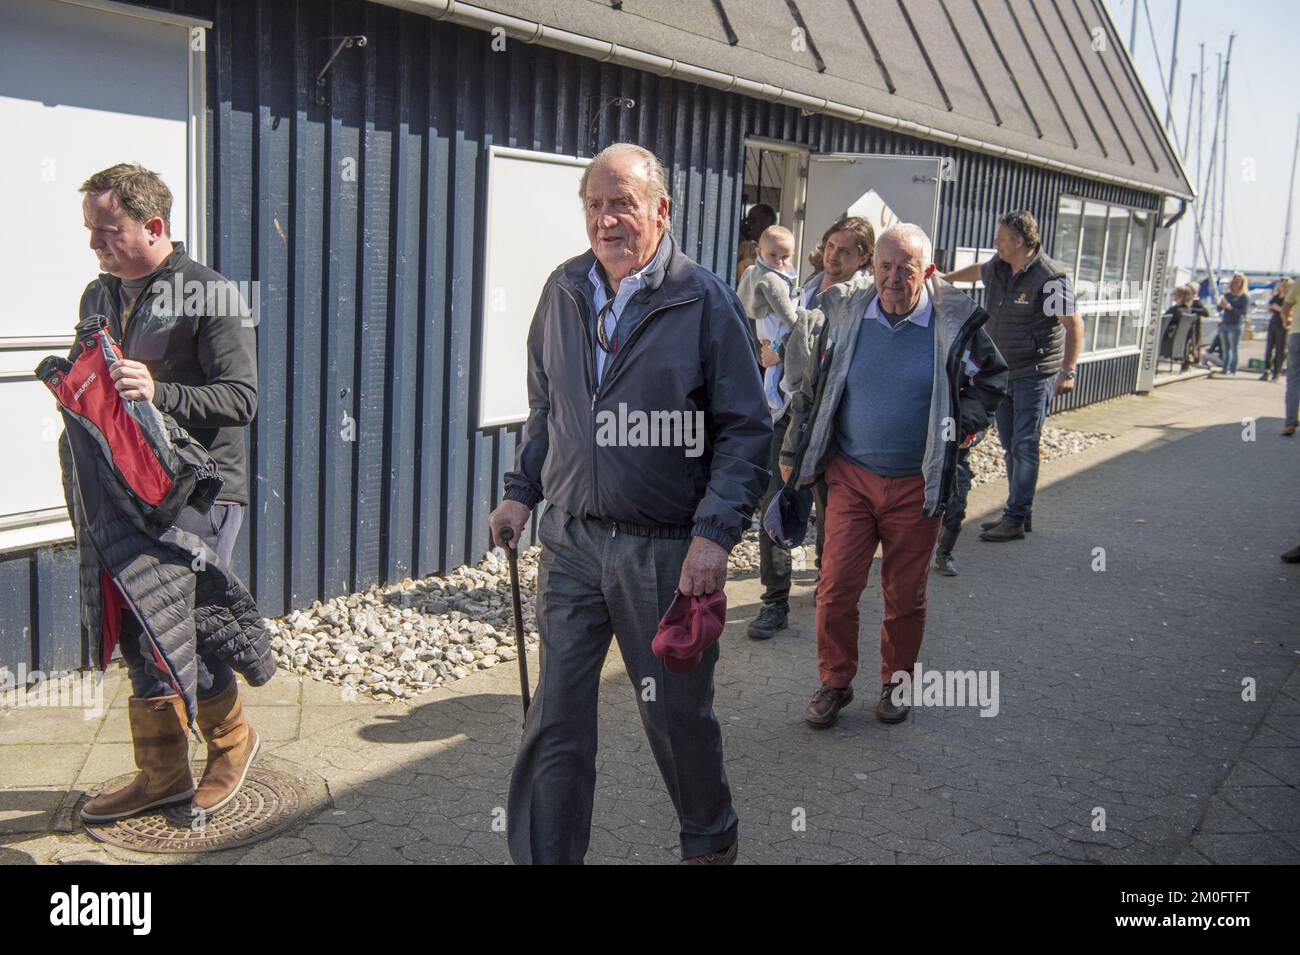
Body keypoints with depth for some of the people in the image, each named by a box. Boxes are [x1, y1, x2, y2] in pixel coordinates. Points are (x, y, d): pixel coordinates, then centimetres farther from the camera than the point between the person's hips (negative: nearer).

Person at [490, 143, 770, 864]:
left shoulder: (704, 301, -7)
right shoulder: (562, 292, 6)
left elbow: (746, 430, -8)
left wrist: (715, 534, -17)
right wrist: (522, 491, 9)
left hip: (666, 551, -3)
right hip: (571, 541, 3)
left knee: (678, 714, 12)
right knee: (556, 717, 6)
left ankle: (710, 842, 39)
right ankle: (543, 855, 22)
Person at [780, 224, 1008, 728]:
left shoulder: (956, 323, -6)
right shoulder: (844, 313, -2)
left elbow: (992, 381, 11)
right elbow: (811, 386, 9)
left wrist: (960, 429, 0)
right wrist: (793, 451, 12)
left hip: (916, 483, -1)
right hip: (851, 475, 1)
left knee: (905, 595, 10)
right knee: (836, 587, -2)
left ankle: (896, 683, 30)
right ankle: (834, 683, 17)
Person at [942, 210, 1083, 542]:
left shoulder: (1049, 277, -18)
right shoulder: (997, 268, 5)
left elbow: (1074, 325, -17)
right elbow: (977, 270, 30)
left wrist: (1068, 372, -22)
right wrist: (945, 278, 42)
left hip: (1034, 375, -8)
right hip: (1003, 373, 8)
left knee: (1024, 447, -6)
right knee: (1010, 447, 12)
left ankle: (1015, 519, -2)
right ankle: (1022, 513, 21)